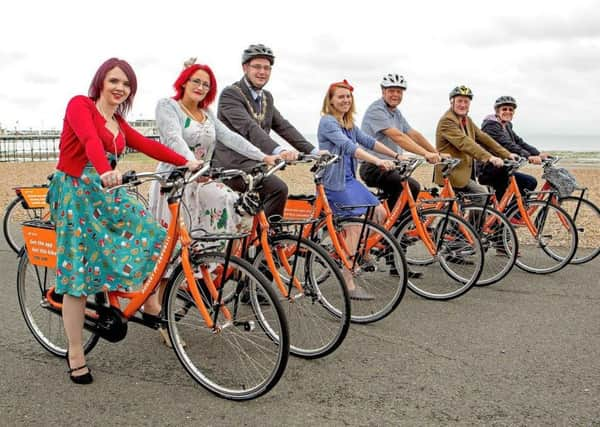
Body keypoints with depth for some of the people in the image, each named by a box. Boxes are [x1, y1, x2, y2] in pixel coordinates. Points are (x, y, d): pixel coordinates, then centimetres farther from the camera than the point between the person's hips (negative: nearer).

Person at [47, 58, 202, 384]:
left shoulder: (119, 123, 16)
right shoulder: (80, 105, -7)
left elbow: (148, 145, 8)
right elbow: (90, 141, -26)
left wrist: (186, 163, -3)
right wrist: (106, 171, -44)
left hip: (107, 194, 7)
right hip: (76, 194, -7)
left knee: (151, 235, -3)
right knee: (78, 274, -5)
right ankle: (76, 355, 5)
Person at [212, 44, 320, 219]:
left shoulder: (267, 97, 17)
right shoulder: (230, 94, -10)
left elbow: (284, 127, 11)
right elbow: (248, 127, -25)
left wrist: (313, 151, -1)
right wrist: (279, 150, -39)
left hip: (254, 163, 9)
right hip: (233, 163, -9)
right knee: (278, 189, -26)